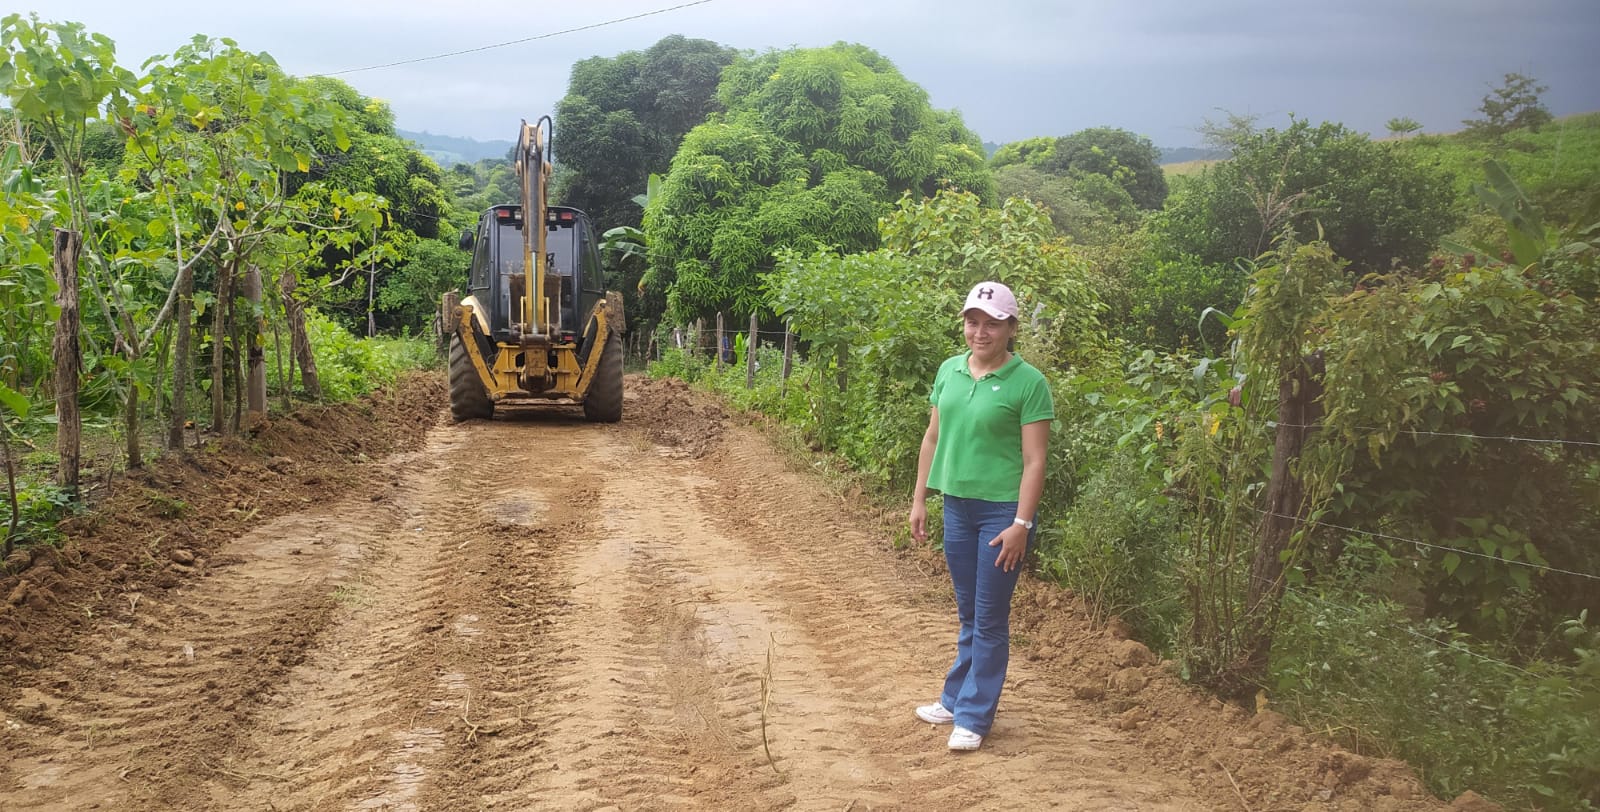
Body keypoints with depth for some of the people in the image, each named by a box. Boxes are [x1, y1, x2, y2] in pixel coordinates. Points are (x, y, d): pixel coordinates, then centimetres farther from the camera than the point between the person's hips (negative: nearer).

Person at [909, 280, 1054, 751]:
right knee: (968, 615, 18)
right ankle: (956, 700, 32)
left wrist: (1021, 524, -17)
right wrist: (919, 499, 12)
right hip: (957, 505, 5)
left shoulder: (1028, 382, -11)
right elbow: (933, 437, 13)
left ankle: (974, 717, 15)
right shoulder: (949, 371, 5)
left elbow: (1034, 460, -13)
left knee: (990, 620, 4)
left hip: (1003, 511, -5)